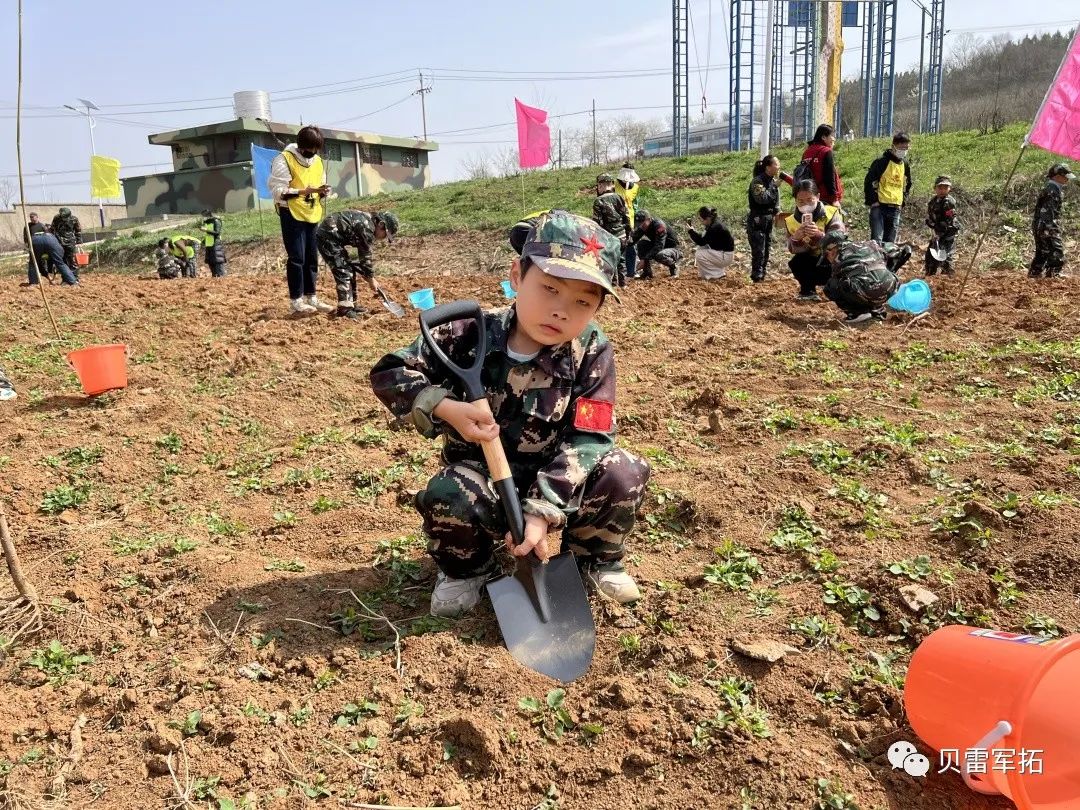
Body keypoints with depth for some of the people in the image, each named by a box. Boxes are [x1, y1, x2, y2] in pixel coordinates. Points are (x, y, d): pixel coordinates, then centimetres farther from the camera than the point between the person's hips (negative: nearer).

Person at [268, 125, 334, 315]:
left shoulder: (318, 161, 11)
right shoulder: (284, 160, -11)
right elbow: (277, 191, -16)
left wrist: (323, 191, -4)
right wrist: (304, 191, -27)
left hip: (312, 215, 7)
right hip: (292, 215, -7)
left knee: (311, 258, 10)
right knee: (296, 258, -8)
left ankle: (311, 298, 18)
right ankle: (295, 302, -3)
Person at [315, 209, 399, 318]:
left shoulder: (367, 222, 11)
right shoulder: (367, 227, -20)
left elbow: (363, 255, 18)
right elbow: (366, 257, -14)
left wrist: (370, 278, 18)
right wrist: (371, 279, -4)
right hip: (327, 236, -11)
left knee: (350, 269, 12)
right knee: (343, 271, -12)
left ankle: (351, 304, 17)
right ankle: (344, 309, -12)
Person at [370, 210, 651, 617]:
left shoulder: (593, 355, -15)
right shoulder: (471, 336, -16)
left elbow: (586, 440, -19)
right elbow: (388, 374, -11)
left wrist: (542, 510, -29)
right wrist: (447, 408, -29)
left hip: (555, 483, 1)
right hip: (483, 480, -1)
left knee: (625, 473, -24)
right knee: (447, 497, -34)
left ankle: (596, 558, 8)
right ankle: (465, 570, 3)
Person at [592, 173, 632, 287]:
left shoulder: (598, 201, -11)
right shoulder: (619, 198, 3)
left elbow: (597, 222, -13)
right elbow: (627, 217, 6)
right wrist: (628, 234, 14)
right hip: (622, 236, 5)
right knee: (621, 260, 15)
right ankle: (623, 283, 21)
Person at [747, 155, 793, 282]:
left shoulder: (773, 181, 11)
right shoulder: (757, 181, -13)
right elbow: (762, 198, -27)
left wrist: (777, 212, 5)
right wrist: (774, 186, -21)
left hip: (769, 221, 8)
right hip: (757, 222, -8)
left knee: (767, 250, 11)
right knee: (759, 251, -10)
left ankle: (762, 276, 19)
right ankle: (756, 278, -5)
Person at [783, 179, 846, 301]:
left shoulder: (831, 214, -15)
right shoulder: (791, 221, -5)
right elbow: (794, 250, -12)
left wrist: (819, 235, -46)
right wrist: (795, 239, -36)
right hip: (811, 262, 3)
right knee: (795, 263, -27)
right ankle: (808, 291, 0)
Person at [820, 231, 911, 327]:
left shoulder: (839, 259, 18)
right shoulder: (869, 245, 28)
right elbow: (905, 250, 33)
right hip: (889, 290, 5)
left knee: (830, 287, 17)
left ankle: (857, 313, 8)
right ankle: (877, 311, 27)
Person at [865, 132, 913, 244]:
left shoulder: (905, 165, 14)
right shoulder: (882, 161, -6)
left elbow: (907, 185, 26)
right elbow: (869, 181, -7)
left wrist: (902, 202, 15)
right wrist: (872, 201, -11)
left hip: (896, 208, 6)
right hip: (879, 206, -6)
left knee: (890, 242, 7)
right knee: (876, 240, -14)